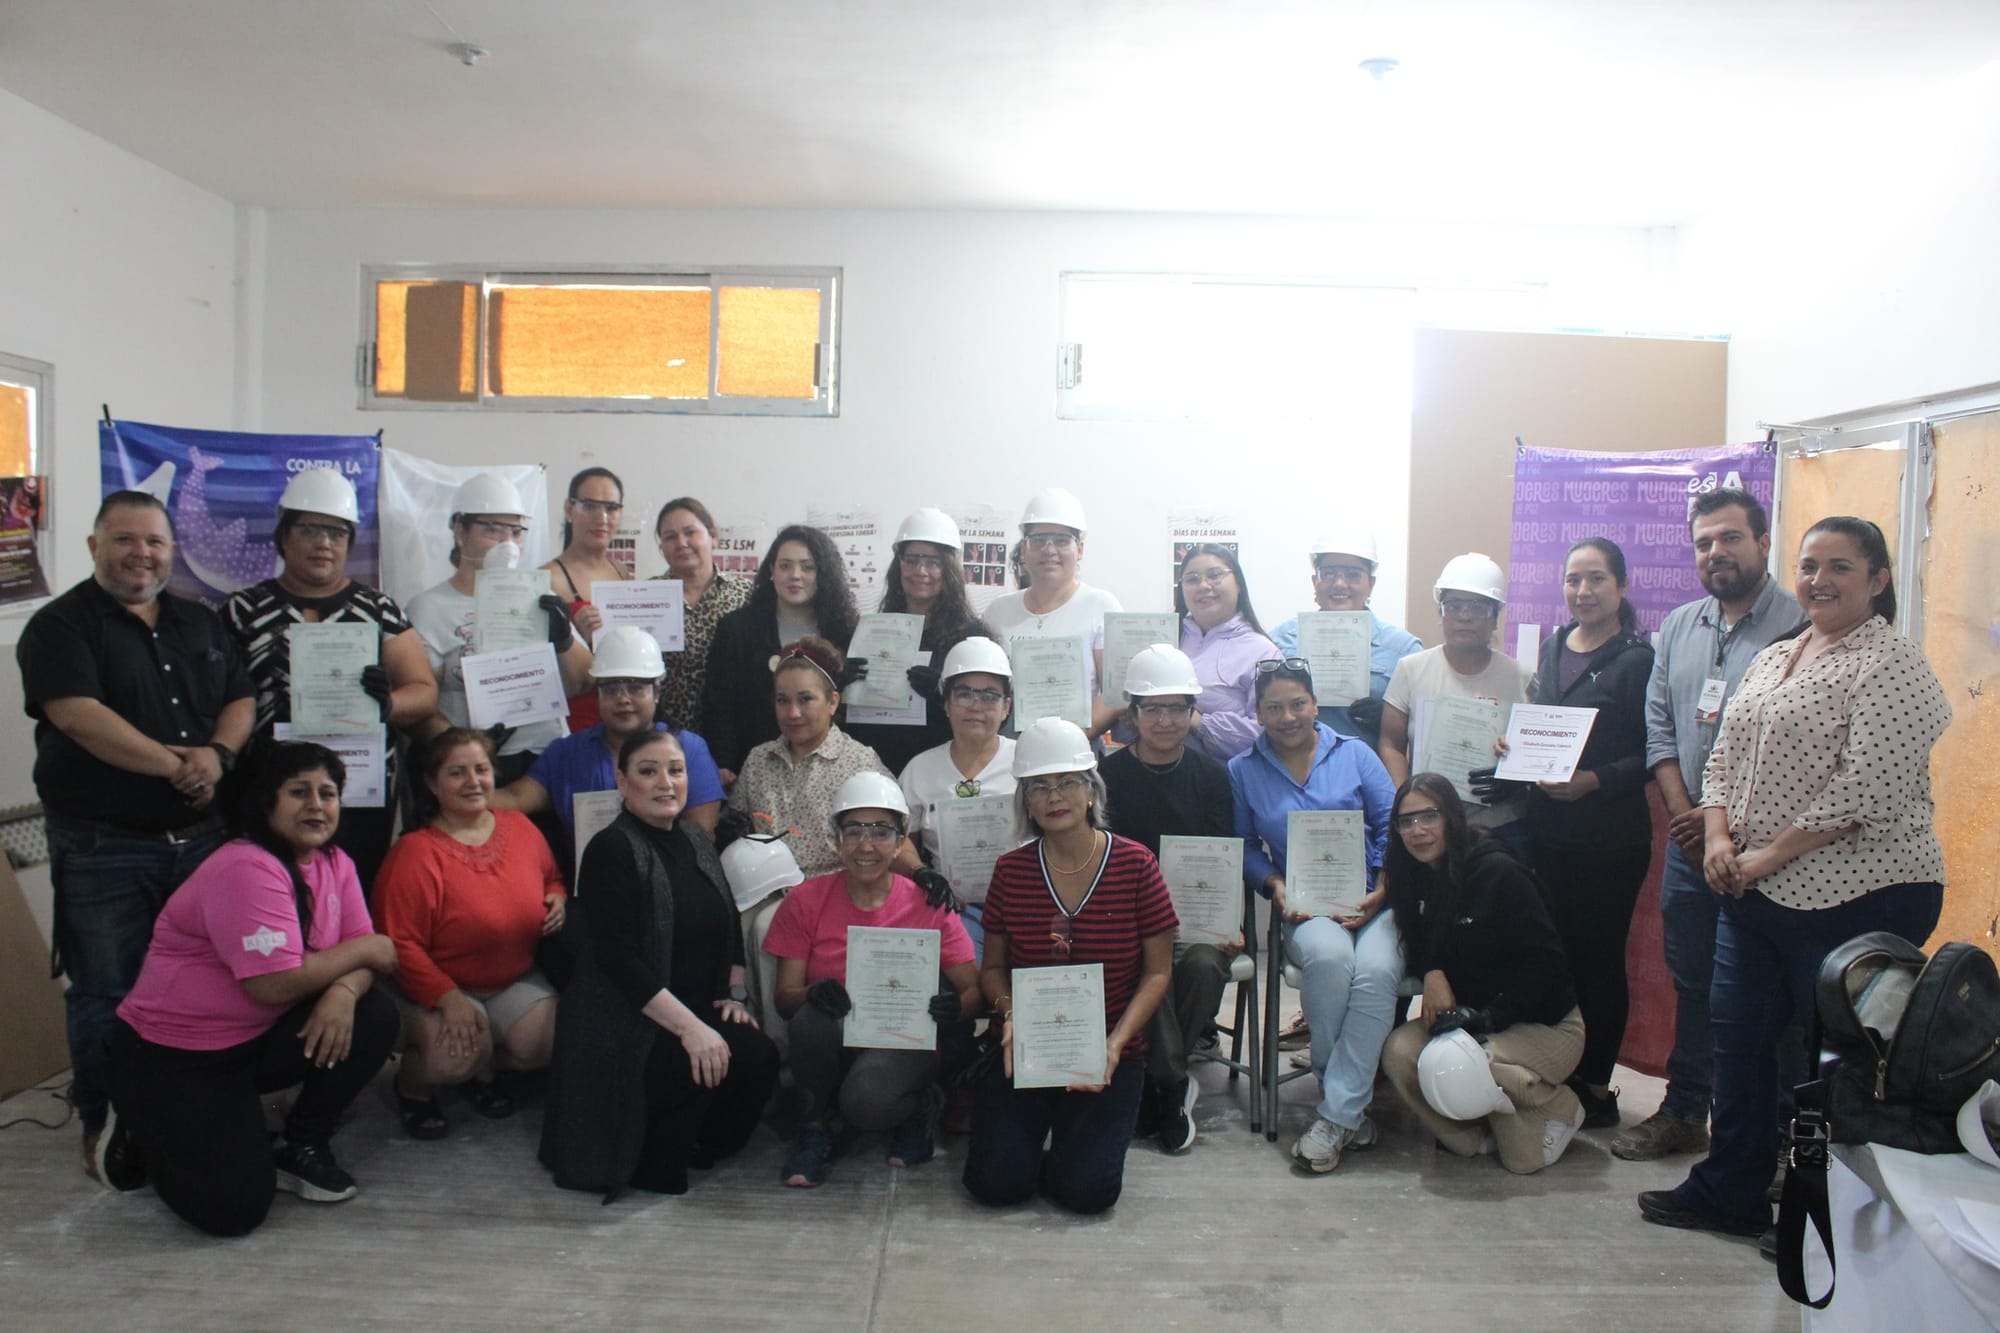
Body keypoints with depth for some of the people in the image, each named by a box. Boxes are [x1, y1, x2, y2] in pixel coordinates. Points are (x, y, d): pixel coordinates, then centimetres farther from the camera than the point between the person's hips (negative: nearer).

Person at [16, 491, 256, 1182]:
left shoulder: (202, 623, 13)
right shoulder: (59, 626, -4)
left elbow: (242, 698, 9)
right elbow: (76, 714, -17)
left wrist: (219, 753, -12)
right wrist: (176, 765, -18)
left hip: (203, 837, 5)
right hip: (103, 849, -5)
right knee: (105, 992, 4)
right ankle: (103, 1123, 20)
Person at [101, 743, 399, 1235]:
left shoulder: (334, 863, 2)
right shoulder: (246, 870, -23)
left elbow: (362, 954, -2)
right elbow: (275, 984, -29)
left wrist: (343, 992, -26)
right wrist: (363, 950, -16)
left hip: (257, 1040, 7)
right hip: (171, 1056, -7)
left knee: (373, 1018, -17)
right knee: (235, 1207, -16)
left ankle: (302, 1148, 5)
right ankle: (143, 1136, 14)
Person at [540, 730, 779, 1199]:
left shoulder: (696, 839, 12)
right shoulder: (612, 849, -11)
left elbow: (729, 926, 20)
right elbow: (618, 959, -19)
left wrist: (733, 994, 5)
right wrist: (688, 1026, -24)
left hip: (697, 1013, 7)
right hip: (625, 1024, -7)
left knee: (759, 1056, -20)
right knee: (705, 1066, -31)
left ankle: (702, 1148, 8)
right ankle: (651, 1165, -3)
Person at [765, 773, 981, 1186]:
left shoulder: (928, 905, -4)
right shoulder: (806, 901, -2)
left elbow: (975, 991, -3)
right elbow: (785, 998, -4)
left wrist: (955, 1006, -27)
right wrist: (813, 994, -28)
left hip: (905, 1044, -2)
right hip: (832, 1044, 2)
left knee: (866, 1101, -34)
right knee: (812, 1019, -32)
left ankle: (922, 1106, 4)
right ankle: (815, 1129, -5)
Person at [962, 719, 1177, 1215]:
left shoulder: (1136, 866, -8)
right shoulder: (1011, 870, -1)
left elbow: (1157, 972, -3)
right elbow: (992, 966, 8)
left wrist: (1116, 1042, -16)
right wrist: (1010, 1013, -13)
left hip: (1108, 1056, -1)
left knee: (1088, 1190, -15)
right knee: (995, 1183, -11)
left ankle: (1080, 1133, 19)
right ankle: (1029, 1127, 22)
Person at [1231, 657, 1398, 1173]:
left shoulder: (1354, 754, 8)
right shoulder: (1243, 770, 11)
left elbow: (1393, 828, 6)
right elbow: (1245, 847, 14)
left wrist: (1380, 893, -7)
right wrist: (1275, 885, -4)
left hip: (1373, 901, 0)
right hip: (1305, 909, 0)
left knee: (1376, 969, -33)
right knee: (1328, 955, -35)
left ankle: (1337, 1114, -22)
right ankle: (1351, 1109, -18)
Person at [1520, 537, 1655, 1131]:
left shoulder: (1636, 659, -8)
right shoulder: (1552, 648, 12)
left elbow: (1651, 754, -11)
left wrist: (1593, 781, -23)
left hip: (1611, 838, -5)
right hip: (1547, 831, 6)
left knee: (1599, 958, 4)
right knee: (1553, 953, 9)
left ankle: (1596, 1087, 17)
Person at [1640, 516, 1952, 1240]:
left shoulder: (1891, 665, -12)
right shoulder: (1772, 658, 13)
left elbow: (1866, 788, -21)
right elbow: (1725, 758, 14)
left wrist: (1769, 855, -17)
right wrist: (1719, 838, -3)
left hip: (1855, 898, -8)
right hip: (1755, 892, 8)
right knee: (1737, 1037, 13)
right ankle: (1729, 1193, 28)